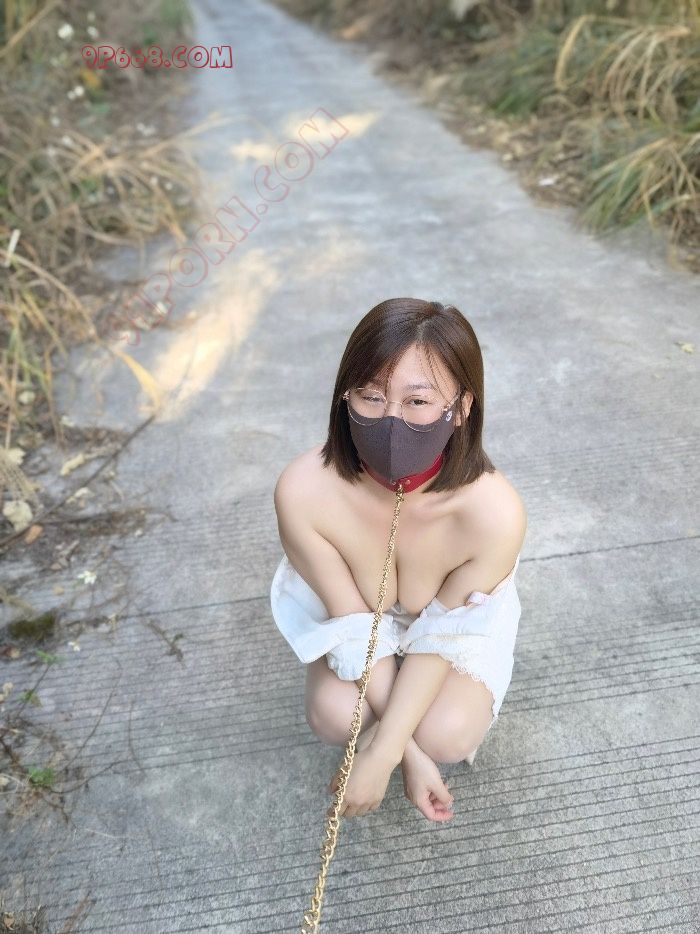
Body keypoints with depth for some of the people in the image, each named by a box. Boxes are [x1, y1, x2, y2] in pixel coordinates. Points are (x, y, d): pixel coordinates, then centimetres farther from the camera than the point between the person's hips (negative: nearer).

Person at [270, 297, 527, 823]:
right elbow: (354, 623, -22)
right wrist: (409, 754, -20)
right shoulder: (303, 490, -36)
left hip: (459, 621, 0)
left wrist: (381, 755, -23)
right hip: (354, 615, 1)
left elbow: (438, 634, -22)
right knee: (333, 716, -22)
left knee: (446, 735, -22)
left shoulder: (494, 512, -38)